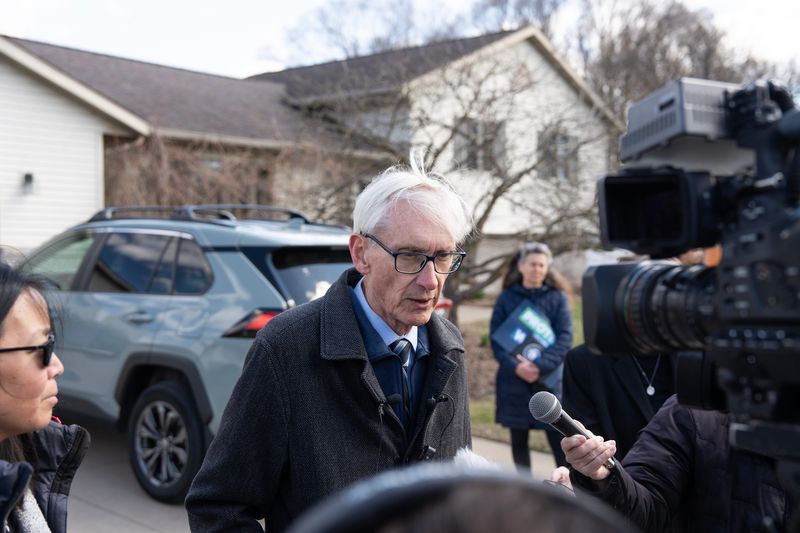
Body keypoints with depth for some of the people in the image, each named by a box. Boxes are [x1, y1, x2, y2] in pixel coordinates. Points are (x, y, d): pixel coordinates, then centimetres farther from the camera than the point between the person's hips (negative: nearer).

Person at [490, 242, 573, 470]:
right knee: (518, 439, 9)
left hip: (550, 381, -2)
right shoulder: (506, 298, 4)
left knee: (559, 439, -5)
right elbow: (495, 337, -1)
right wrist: (515, 366, -17)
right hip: (513, 381, 2)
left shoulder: (557, 298, 2)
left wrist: (540, 366, -19)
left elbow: (565, 337, -6)